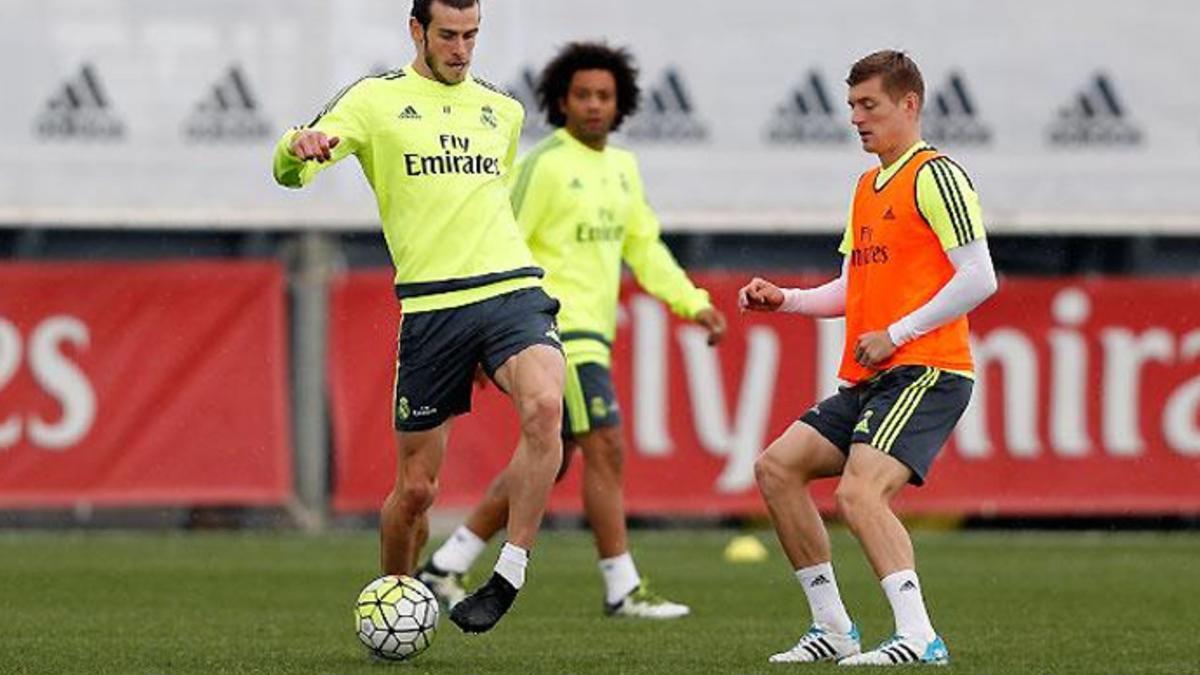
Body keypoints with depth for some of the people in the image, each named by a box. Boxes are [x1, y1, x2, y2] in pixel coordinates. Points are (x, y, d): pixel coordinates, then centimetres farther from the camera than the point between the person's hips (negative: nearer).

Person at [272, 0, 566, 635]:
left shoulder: (503, 110, 17)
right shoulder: (376, 99, 4)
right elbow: (290, 170, -6)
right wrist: (300, 147, -30)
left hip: (512, 290, 2)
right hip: (431, 307, -2)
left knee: (544, 406, -30)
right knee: (416, 487, 1)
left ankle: (510, 576, -23)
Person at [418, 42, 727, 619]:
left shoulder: (622, 167, 14)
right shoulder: (545, 164, -11)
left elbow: (644, 247, 20)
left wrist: (695, 305, 10)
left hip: (592, 332, 9)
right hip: (558, 329, -9)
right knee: (606, 450, -10)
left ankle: (446, 566, 18)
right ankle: (623, 591, -5)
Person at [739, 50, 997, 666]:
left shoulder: (935, 176, -8)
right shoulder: (867, 187, 20)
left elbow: (979, 279, -15)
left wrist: (895, 335, -15)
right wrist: (783, 299, 12)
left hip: (925, 372, -10)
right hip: (867, 381, 10)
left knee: (859, 493, -26)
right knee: (777, 467, 7)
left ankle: (918, 639, -29)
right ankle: (832, 629, 10)